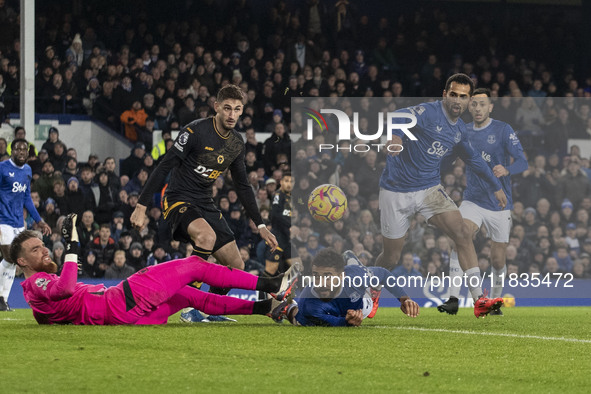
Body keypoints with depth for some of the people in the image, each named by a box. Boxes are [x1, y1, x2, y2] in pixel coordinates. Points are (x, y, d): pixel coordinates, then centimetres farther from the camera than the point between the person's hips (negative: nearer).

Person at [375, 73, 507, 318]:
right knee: (390, 258, 3)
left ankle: (479, 300, -22)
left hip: (429, 189, 5)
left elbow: (473, 158, 26)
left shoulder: (460, 130, 7)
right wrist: (395, 135, -56)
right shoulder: (428, 112, -14)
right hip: (396, 190, -5)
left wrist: (495, 186, 32)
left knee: (462, 233, -17)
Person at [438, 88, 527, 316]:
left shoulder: (503, 130, -7)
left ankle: (494, 302, 29)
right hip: (473, 201, 2)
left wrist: (506, 170, -34)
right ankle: (453, 299, -28)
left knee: (498, 260, 4)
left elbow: (522, 162, -16)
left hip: (500, 204, -2)